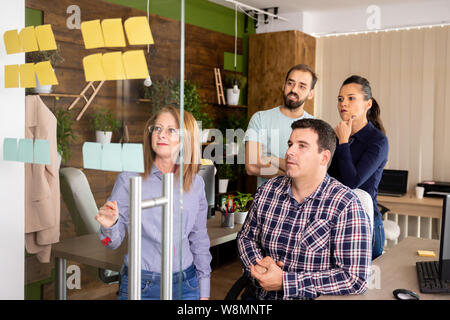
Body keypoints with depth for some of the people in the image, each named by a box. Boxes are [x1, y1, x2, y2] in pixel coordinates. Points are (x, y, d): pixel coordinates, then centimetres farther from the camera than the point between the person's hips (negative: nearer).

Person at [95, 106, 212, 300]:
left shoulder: (196, 184, 0)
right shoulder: (129, 179, -8)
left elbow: (199, 242, 8)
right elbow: (113, 242, -6)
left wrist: (204, 293, 9)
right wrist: (109, 226, -28)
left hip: (185, 284, 2)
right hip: (140, 285, -2)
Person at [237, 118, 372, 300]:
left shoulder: (346, 206, -12)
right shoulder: (268, 191, 2)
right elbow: (246, 237, 15)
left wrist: (284, 282, -17)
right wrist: (257, 265, -6)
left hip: (318, 298, -3)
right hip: (266, 296, 4)